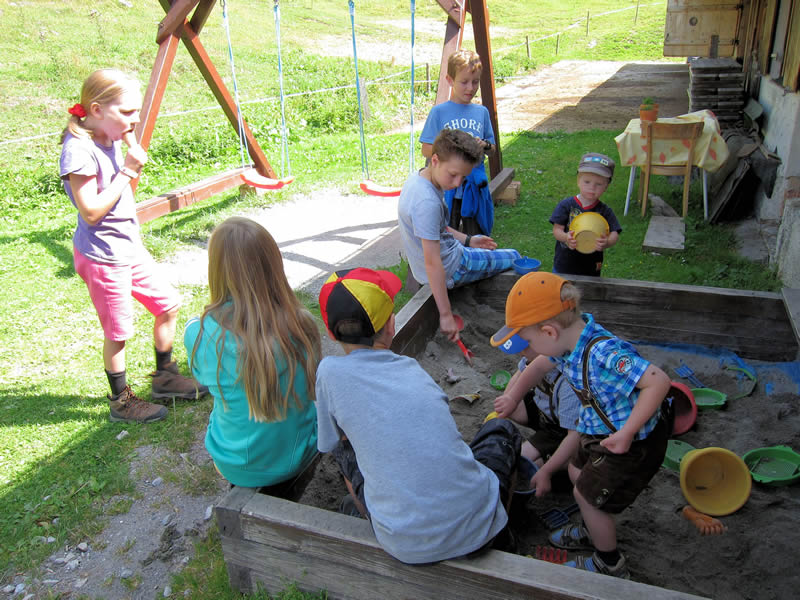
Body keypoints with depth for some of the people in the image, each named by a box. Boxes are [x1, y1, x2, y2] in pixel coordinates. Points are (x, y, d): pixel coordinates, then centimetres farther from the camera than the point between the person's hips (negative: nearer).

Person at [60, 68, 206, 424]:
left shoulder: (112, 139, 5)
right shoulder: (79, 149, -21)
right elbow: (91, 211, -24)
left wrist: (133, 155, 3)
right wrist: (128, 170, -22)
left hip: (130, 247, 9)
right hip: (102, 256, -9)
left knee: (168, 304, 15)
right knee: (118, 332, 4)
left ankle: (164, 377, 33)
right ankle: (121, 402, 25)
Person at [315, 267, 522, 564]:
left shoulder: (330, 371, -3)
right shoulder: (411, 366, 7)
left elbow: (331, 444, 12)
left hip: (407, 548, -1)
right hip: (480, 527, 2)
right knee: (503, 428, 27)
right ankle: (499, 536, 34)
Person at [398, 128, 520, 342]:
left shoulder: (418, 179, -4)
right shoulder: (427, 202, -34)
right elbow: (433, 263, -34)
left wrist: (468, 240, 10)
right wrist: (446, 315, -31)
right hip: (451, 269, -9)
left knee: (481, 243, 36)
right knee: (513, 258, 11)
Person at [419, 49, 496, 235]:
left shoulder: (482, 112, 8)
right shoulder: (439, 112, -3)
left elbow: (493, 148, 14)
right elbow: (426, 150, -4)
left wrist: (484, 145, -8)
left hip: (476, 186, 3)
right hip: (447, 186, -3)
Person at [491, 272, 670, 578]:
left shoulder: (603, 354, -38)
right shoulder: (569, 340, -9)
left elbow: (658, 381, -41)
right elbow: (539, 365, 11)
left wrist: (627, 433, -35)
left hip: (634, 445, -8)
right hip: (602, 432, 8)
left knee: (587, 495, 8)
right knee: (578, 473, 24)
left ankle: (610, 564, 34)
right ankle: (593, 532, 51)